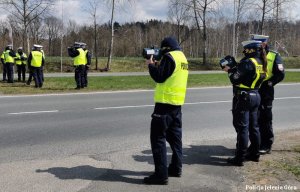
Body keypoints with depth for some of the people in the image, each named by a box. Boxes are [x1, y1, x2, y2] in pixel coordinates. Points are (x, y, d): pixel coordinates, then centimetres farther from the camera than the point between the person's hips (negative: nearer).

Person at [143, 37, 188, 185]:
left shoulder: (169, 56, -12)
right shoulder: (182, 57, 16)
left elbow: (159, 77, -15)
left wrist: (151, 65, -1)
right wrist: (157, 65, 15)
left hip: (165, 103, -9)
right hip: (177, 103, 9)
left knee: (158, 137, -5)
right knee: (175, 136, 16)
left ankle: (161, 174, -5)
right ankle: (176, 168, 24)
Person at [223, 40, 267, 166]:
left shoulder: (248, 62, -18)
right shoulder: (261, 63, 10)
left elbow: (235, 79, -20)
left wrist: (229, 70, -2)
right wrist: (234, 67, 8)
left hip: (244, 97, -9)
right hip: (255, 96, 9)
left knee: (242, 128, -4)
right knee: (253, 126, 16)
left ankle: (240, 158, 2)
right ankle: (254, 154, 27)